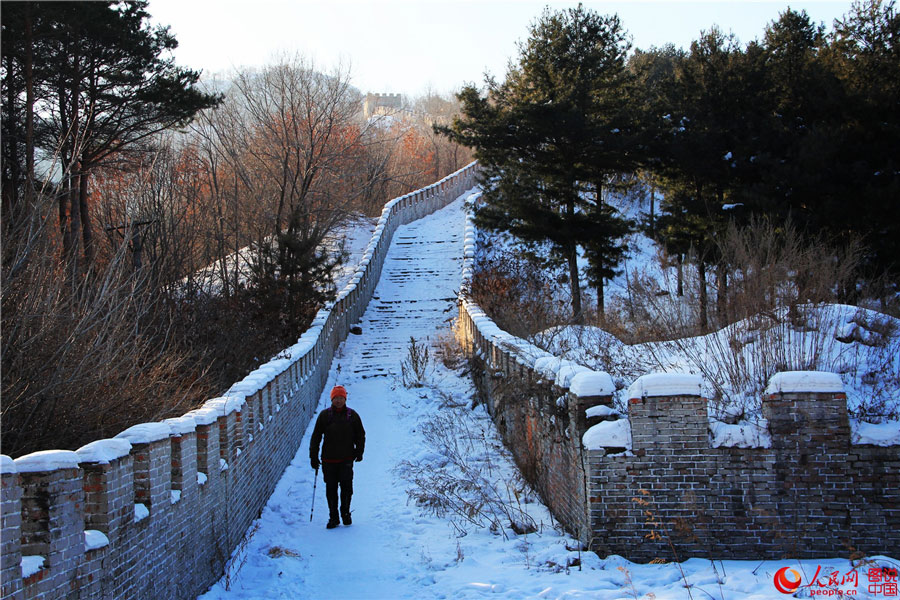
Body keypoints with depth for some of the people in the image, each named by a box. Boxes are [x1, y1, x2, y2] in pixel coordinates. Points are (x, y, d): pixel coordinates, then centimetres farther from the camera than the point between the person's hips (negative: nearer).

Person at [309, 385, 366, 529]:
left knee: (346, 487, -3)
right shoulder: (324, 415, 2)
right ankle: (333, 517, 14)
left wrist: (359, 452, 2)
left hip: (346, 459, 0)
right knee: (331, 488, 4)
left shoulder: (352, 415, 3)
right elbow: (316, 436, 5)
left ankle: (345, 513, 17)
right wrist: (313, 456, 2)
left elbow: (360, 435, 12)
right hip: (329, 460, 0)